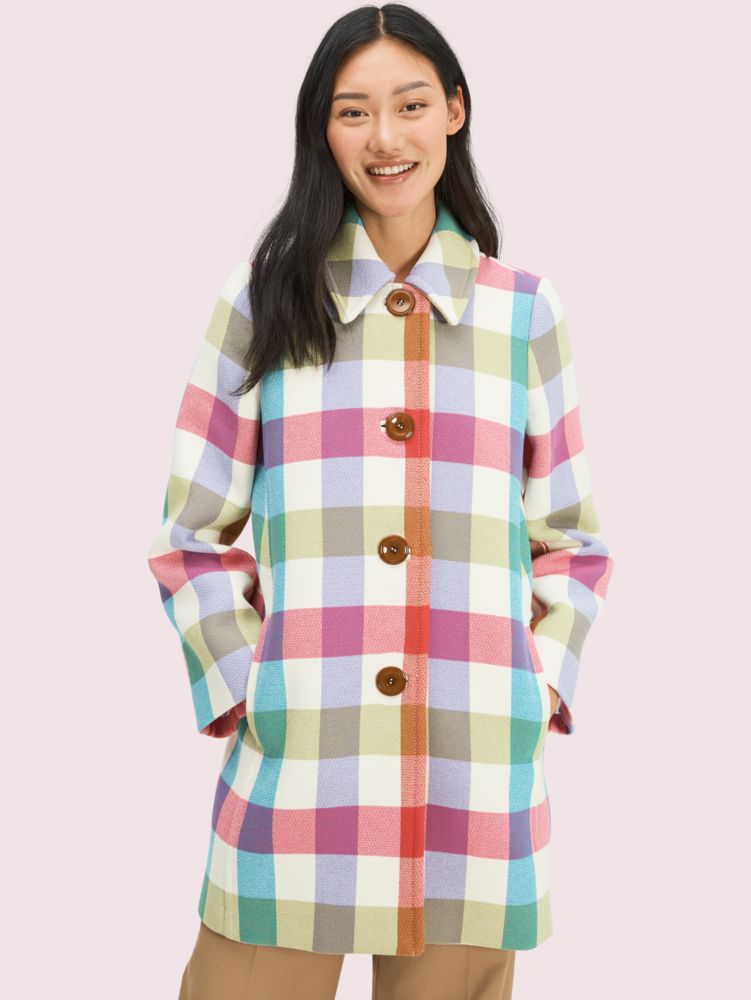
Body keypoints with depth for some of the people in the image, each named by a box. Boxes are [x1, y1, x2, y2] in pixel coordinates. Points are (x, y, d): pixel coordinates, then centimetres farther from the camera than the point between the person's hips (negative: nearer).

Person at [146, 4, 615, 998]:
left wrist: (537, 687, 0)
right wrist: (246, 687, -6)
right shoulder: (263, 299, 6)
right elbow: (196, 534, 5)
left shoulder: (526, 310, 9)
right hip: (292, 770, -1)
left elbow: (570, 541, 12)